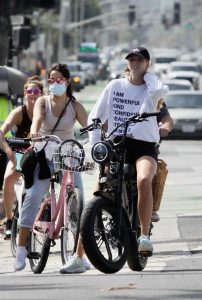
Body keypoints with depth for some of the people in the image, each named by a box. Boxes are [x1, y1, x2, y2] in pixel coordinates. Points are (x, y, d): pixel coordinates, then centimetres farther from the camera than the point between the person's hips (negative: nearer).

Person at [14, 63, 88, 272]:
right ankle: (21, 248, -17)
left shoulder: (75, 106, 1)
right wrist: (34, 131, -43)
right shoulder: (43, 102, 0)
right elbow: (37, 118, -21)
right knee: (33, 196, -19)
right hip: (44, 156, -1)